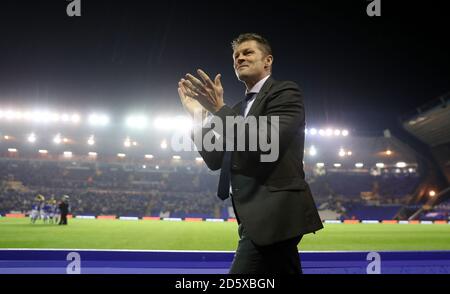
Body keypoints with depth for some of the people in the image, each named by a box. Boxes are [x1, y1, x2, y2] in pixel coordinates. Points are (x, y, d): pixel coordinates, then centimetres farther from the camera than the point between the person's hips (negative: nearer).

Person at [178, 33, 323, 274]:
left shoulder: (285, 92, -3)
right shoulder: (240, 109, 21)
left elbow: (267, 144, -19)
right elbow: (215, 161, 15)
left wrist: (219, 109, -17)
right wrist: (198, 114, 8)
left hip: (273, 214, -9)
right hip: (263, 216, 9)